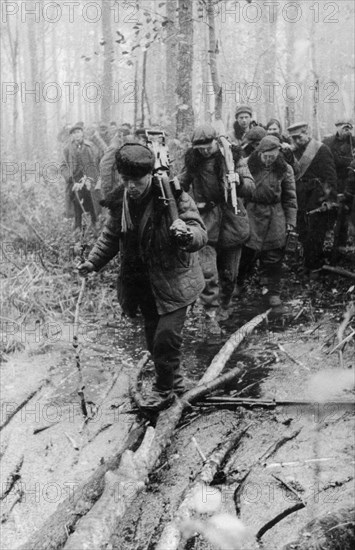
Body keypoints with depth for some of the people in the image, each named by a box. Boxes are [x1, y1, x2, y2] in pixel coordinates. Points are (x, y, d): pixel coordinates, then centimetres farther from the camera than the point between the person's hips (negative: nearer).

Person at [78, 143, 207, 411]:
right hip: (142, 283, 6)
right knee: (154, 340, 15)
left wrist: (187, 234, -47)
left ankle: (164, 388, 14)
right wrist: (94, 261, 4)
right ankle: (174, 381, 37)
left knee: (166, 338, -11)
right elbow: (111, 235, 15)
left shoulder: (174, 197, -19)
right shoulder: (119, 201, -2)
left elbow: (200, 233, -24)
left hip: (174, 281, -5)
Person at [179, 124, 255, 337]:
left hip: (231, 221, 1)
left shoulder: (234, 157, -3)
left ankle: (224, 309, 36)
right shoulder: (193, 161, 2)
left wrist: (238, 180, -30)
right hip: (205, 221, 0)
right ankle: (211, 319, -8)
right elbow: (182, 185, 17)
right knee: (208, 273, -13)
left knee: (229, 274, 13)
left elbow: (250, 187, -9)